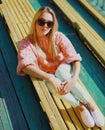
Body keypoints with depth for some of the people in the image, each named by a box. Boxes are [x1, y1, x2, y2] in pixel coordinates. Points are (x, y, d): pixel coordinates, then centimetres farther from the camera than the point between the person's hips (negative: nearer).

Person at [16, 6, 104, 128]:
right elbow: (25, 66, -34)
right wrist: (50, 78, -46)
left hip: (64, 70, 0)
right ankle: (80, 106, -19)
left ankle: (90, 105, -26)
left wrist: (74, 78, -38)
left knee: (60, 70, -35)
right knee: (51, 84, -34)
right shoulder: (26, 43, -17)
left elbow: (75, 58, -19)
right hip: (47, 76, 0)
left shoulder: (58, 37, -15)